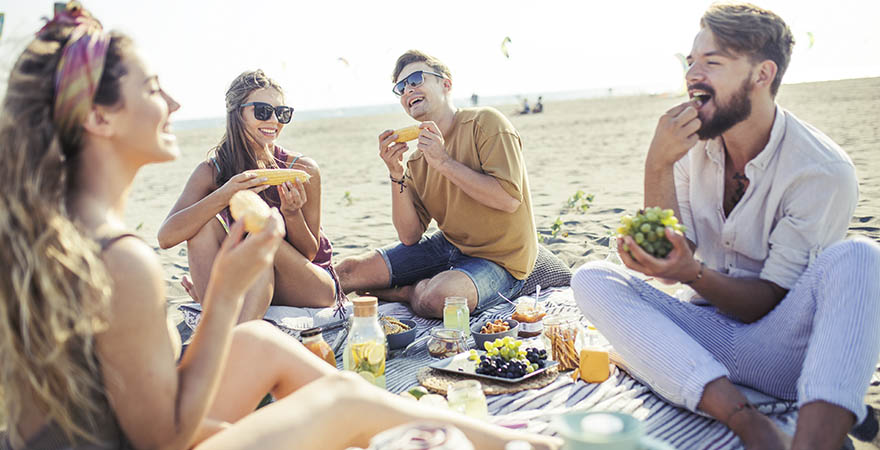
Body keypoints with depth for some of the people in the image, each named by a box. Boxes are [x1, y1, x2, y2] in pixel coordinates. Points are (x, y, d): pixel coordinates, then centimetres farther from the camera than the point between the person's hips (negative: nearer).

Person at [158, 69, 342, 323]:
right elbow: (166, 237, -21)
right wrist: (223, 196, -35)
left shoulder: (302, 170, -11)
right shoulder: (211, 172, -7)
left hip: (312, 286, -2)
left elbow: (309, 254, -7)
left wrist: (292, 213, -27)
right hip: (247, 289, 2)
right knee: (205, 224, -21)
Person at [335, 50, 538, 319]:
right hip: (448, 245, 5)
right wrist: (397, 175, -13)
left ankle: (413, 290, -2)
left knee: (436, 299, -34)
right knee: (347, 272, -5)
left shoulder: (485, 123, -11)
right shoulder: (417, 160, 5)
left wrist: (444, 163, -22)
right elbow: (410, 237, -1)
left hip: (498, 258, -4)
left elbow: (509, 200, -23)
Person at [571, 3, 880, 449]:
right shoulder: (692, 144, 1)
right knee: (591, 278, -18)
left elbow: (770, 301, -13)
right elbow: (672, 258, -5)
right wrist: (657, 167, -18)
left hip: (781, 349, -4)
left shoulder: (824, 171, -13)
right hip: (709, 337, 4)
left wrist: (693, 274, -32)